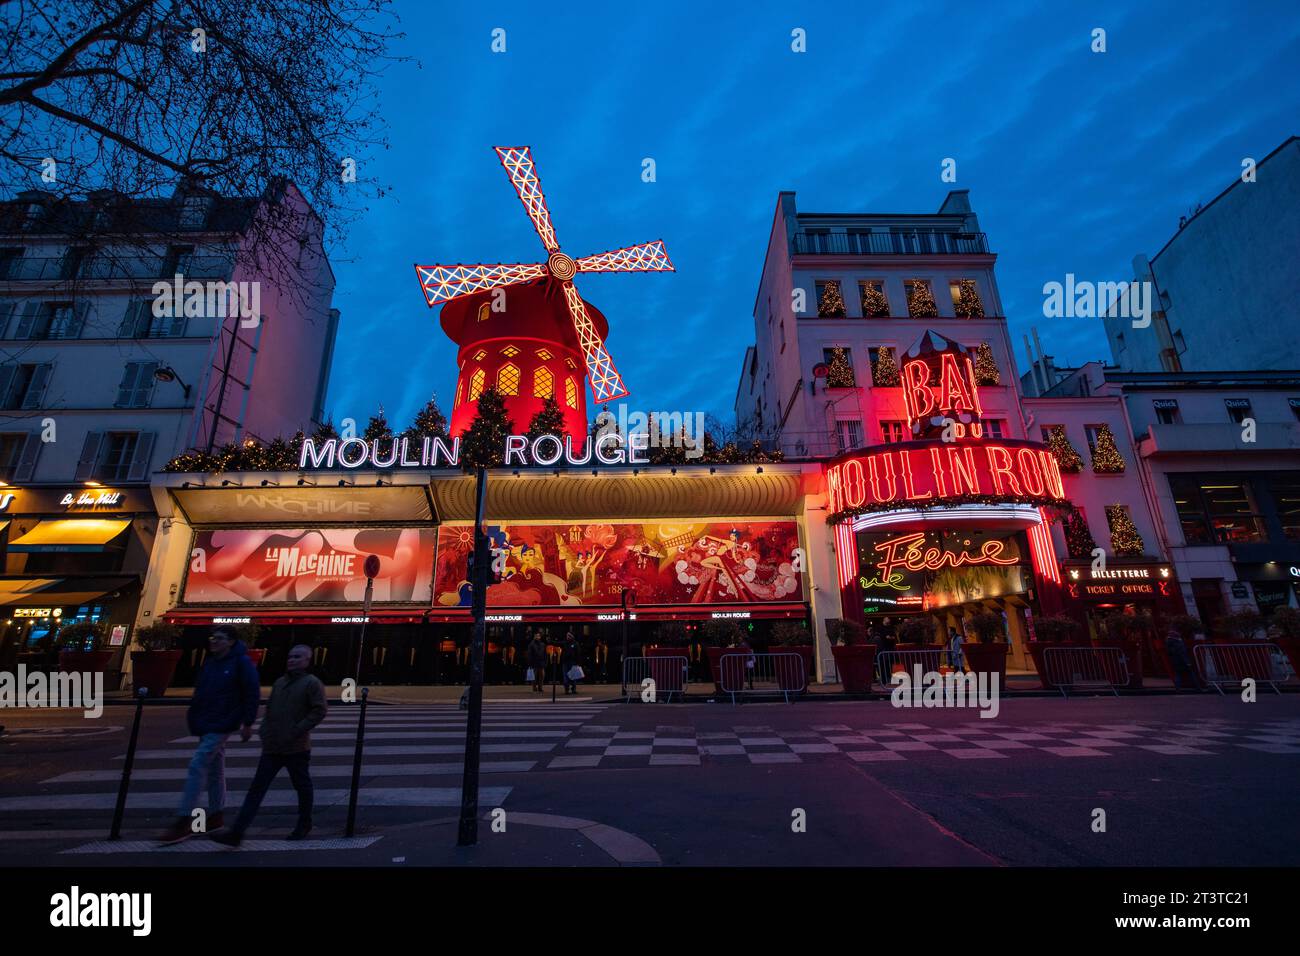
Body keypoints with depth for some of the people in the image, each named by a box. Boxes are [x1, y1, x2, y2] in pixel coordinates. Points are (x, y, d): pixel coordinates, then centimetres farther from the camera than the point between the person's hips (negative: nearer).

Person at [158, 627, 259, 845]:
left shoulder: (241, 662, -14)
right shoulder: (210, 662, 9)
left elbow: (252, 692, -15)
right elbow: (201, 690, 19)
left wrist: (248, 723, -16)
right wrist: (193, 714, 9)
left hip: (222, 724, -8)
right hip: (206, 723, 8)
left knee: (197, 766, -12)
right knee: (214, 768, 16)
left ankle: (183, 822, -4)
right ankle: (217, 815, 28)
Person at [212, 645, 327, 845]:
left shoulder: (312, 683, -10)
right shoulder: (279, 683, 13)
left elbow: (319, 711, -16)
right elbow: (269, 709, 21)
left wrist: (297, 730, -19)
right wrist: (264, 731, 7)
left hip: (297, 748, -6)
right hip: (272, 747, 6)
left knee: (302, 787, 10)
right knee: (257, 788, 2)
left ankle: (304, 824, 29)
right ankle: (236, 832, 6)